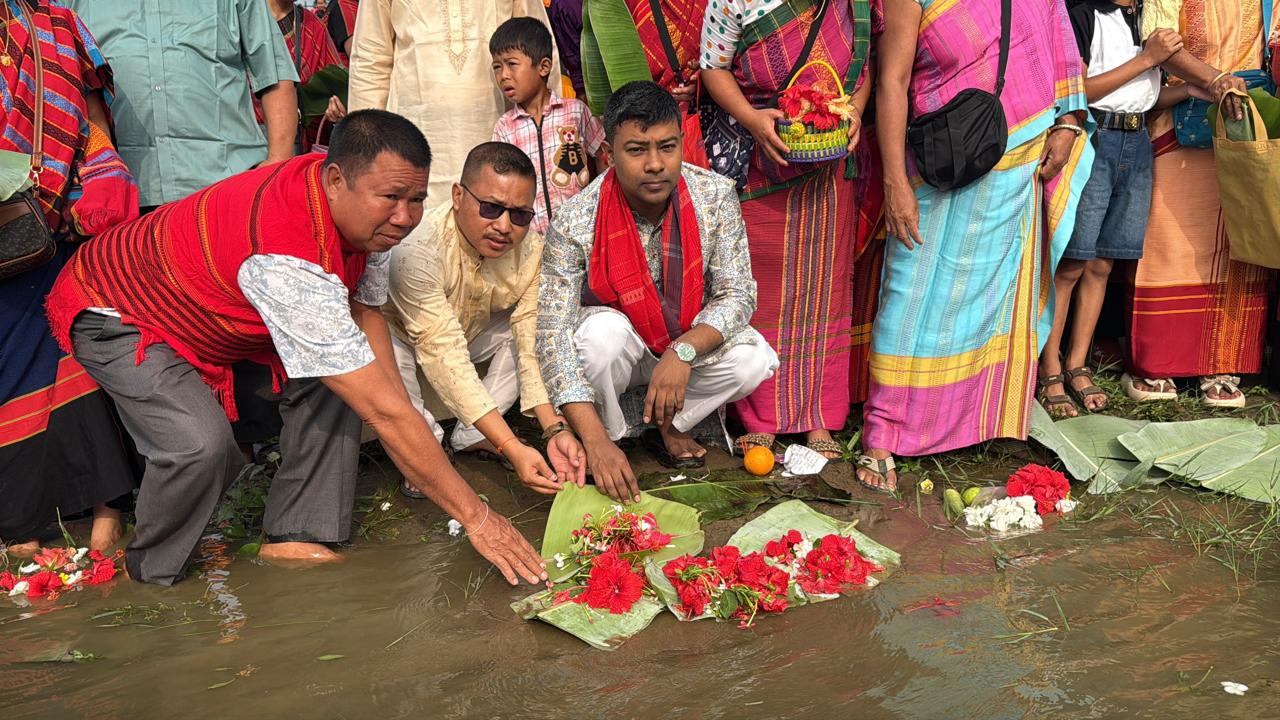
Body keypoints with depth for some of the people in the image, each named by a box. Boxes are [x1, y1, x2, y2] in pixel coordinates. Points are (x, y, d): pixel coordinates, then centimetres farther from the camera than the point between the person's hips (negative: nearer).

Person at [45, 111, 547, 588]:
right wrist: (475, 517, -35)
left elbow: (365, 312, -1)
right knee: (203, 445, -29)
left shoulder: (366, 211, -16)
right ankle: (148, 577, 1)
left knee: (333, 379, -9)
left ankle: (293, 538, 1)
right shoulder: (288, 261, -42)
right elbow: (384, 412, -40)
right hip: (114, 311, -8)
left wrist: (410, 436, -11)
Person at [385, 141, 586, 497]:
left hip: (470, 337, 5)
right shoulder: (417, 248, -37)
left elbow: (533, 341, -21)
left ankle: (473, 437, -6)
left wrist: (555, 429, -36)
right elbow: (444, 357, -40)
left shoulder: (530, 248, -19)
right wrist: (511, 448, -46)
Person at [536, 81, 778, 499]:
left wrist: (683, 352, -35)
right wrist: (596, 442, -39)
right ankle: (610, 435, -7)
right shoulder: (575, 222, -27)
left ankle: (670, 425, 3)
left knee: (754, 361, -25)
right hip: (617, 340, -2)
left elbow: (737, 294, -15)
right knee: (604, 333, -36)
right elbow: (554, 338, -29)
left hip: (691, 336, 3)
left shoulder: (715, 195, -19)